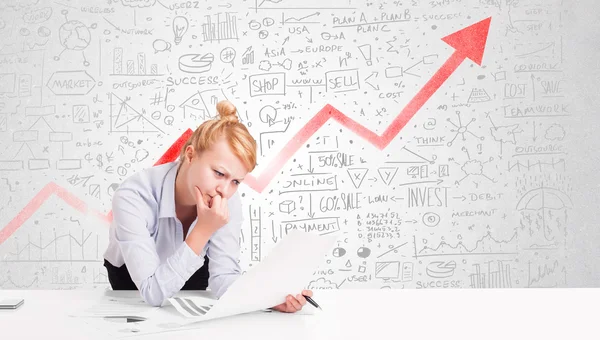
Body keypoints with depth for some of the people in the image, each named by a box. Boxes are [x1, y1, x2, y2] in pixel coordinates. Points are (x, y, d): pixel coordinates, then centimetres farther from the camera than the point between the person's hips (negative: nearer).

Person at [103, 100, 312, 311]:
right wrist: (203, 231, -42)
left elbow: (223, 275, -25)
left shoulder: (229, 202, -22)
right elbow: (153, 293, -35)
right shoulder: (133, 196, -34)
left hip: (192, 276, 3)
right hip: (132, 281, -2)